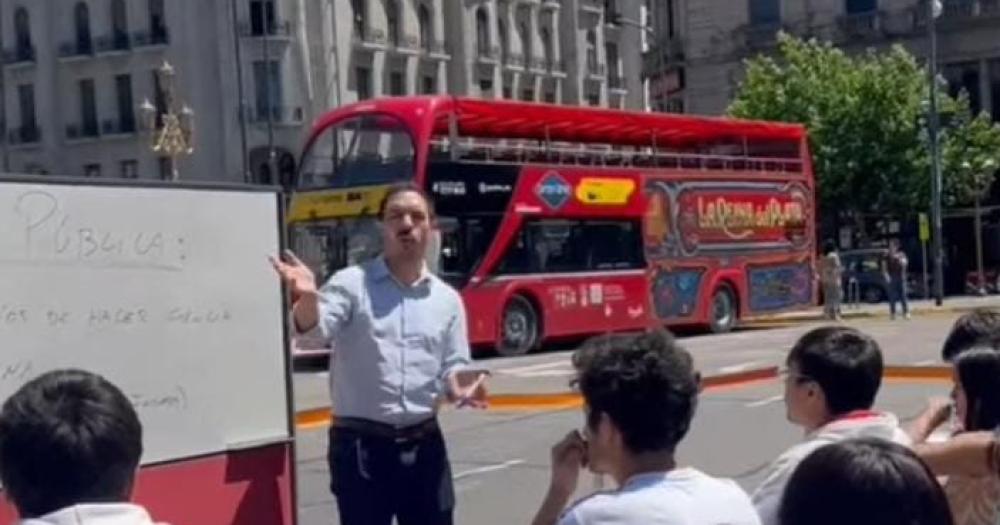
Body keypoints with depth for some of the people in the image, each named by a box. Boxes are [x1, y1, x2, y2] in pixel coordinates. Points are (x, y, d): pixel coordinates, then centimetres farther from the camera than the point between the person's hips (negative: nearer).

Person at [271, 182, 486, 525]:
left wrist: (459, 385, -15)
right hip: (361, 445, -4)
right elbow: (314, 330, -21)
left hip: (423, 444, 4)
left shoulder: (447, 299, 9)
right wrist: (307, 297, -44)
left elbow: (453, 369, 9)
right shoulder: (351, 283, -4)